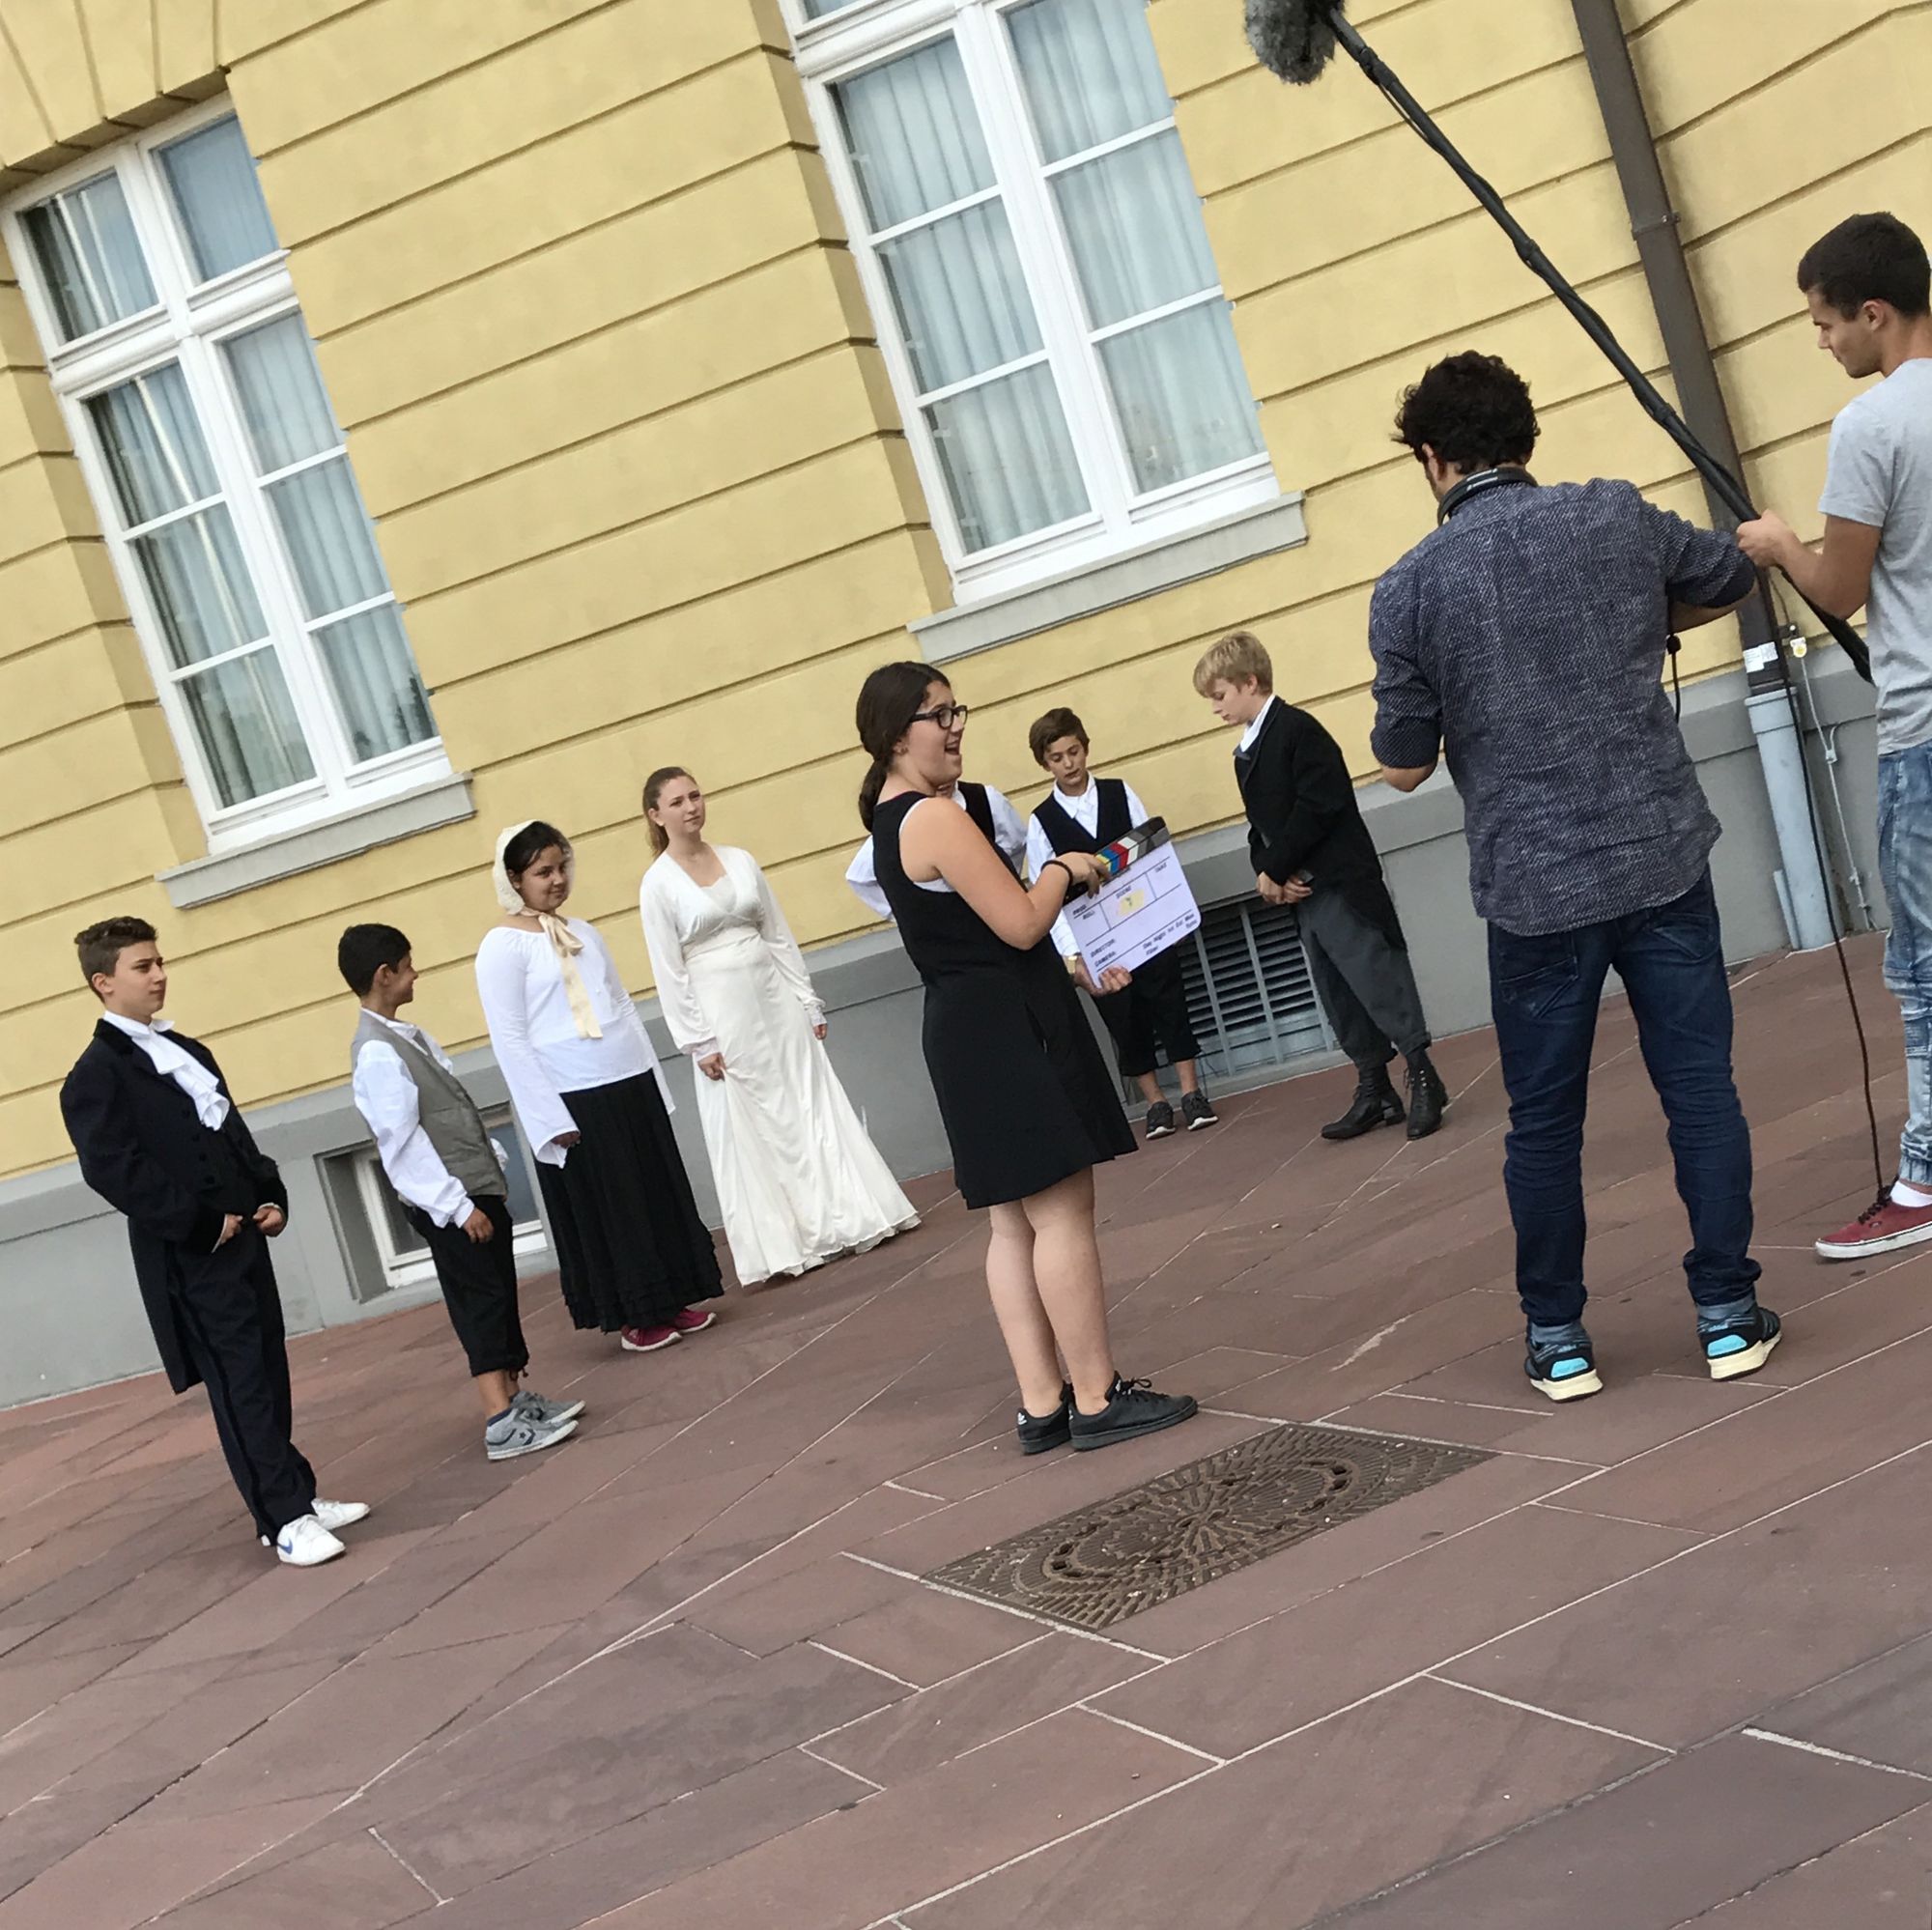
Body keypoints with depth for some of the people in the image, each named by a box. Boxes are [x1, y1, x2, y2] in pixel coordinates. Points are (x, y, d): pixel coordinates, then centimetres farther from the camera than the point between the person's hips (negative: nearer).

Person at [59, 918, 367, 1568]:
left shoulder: (188, 1051, 17)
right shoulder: (95, 1076, -9)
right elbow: (114, 1171, -18)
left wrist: (271, 1198, 5)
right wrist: (202, 1224, -18)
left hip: (241, 1238, 8)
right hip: (190, 1256, -8)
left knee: (268, 1377, 12)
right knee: (242, 1386, -5)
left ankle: (297, 1496, 21)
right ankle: (285, 1520, 0)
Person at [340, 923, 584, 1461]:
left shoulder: (408, 1036, 12)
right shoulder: (377, 1054, -18)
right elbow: (402, 1142, -21)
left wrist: (493, 1161, 16)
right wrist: (458, 1205, -21)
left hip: (479, 1189, 9)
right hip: (449, 1204, -9)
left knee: (500, 1295, 14)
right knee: (480, 1301, -9)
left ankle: (515, 1396, 24)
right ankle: (502, 1424, -8)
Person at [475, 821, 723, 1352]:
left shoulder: (581, 931, 13)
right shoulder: (502, 946, -7)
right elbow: (508, 1039, -11)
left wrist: (653, 1082, 14)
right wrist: (550, 1117, -15)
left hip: (630, 1086, 6)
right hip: (574, 1099, -6)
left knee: (660, 1196, 10)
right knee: (606, 1209, 3)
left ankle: (672, 1300, 23)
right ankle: (636, 1318, 13)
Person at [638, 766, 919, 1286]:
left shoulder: (739, 859, 7)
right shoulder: (658, 885, -6)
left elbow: (780, 936, 10)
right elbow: (669, 971, -7)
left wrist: (808, 1002, 7)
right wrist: (698, 1043, -11)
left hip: (774, 997, 4)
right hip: (722, 1012, -4)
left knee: (812, 1105, 5)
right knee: (753, 1126, 2)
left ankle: (845, 1218, 14)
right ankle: (785, 1242, 9)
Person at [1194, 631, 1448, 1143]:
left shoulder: (1297, 729, -11)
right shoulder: (1246, 754, 16)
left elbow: (1318, 807, -19)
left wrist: (1274, 870, -16)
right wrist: (1267, 875, -5)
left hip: (1341, 884, -9)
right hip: (1301, 892, 9)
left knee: (1377, 981, -7)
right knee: (1340, 1002, 11)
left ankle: (1423, 1077, 2)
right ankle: (1374, 1091, 18)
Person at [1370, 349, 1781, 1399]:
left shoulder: (1408, 589, -6)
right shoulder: (1615, 515, 1)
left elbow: (1404, 765, 0)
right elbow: (1730, 579, 20)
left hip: (1533, 886, -1)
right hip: (1662, 856, 1)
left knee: (1544, 1122, 11)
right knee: (1700, 1088, 9)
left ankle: (1557, 1338, 19)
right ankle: (1728, 1314, 13)